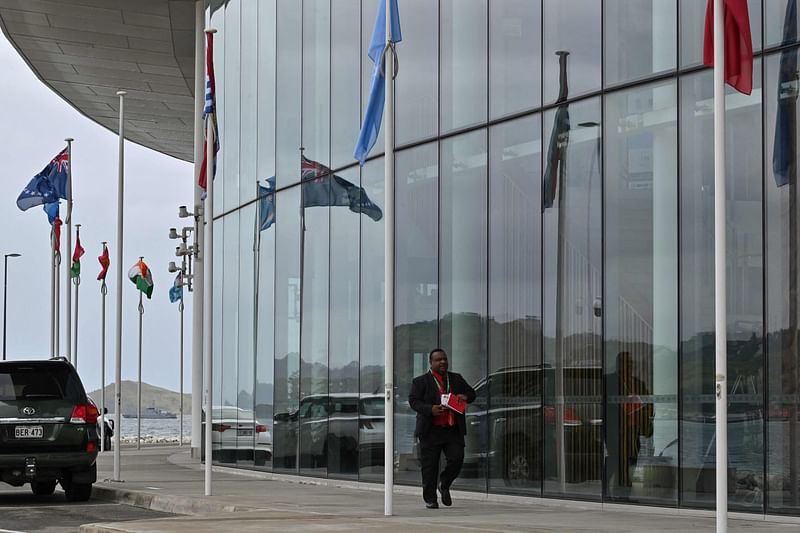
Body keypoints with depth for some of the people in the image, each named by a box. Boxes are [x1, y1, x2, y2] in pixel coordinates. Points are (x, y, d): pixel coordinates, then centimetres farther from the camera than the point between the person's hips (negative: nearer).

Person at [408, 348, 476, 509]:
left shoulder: (456, 379, 16)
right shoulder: (420, 381, 2)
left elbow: (471, 393, 22)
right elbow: (413, 401, -6)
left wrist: (466, 396, -3)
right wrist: (430, 410, -22)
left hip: (453, 430, 3)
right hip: (431, 431, -3)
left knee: (457, 459, -9)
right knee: (429, 466, 0)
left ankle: (444, 485, 19)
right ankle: (430, 499, 12)